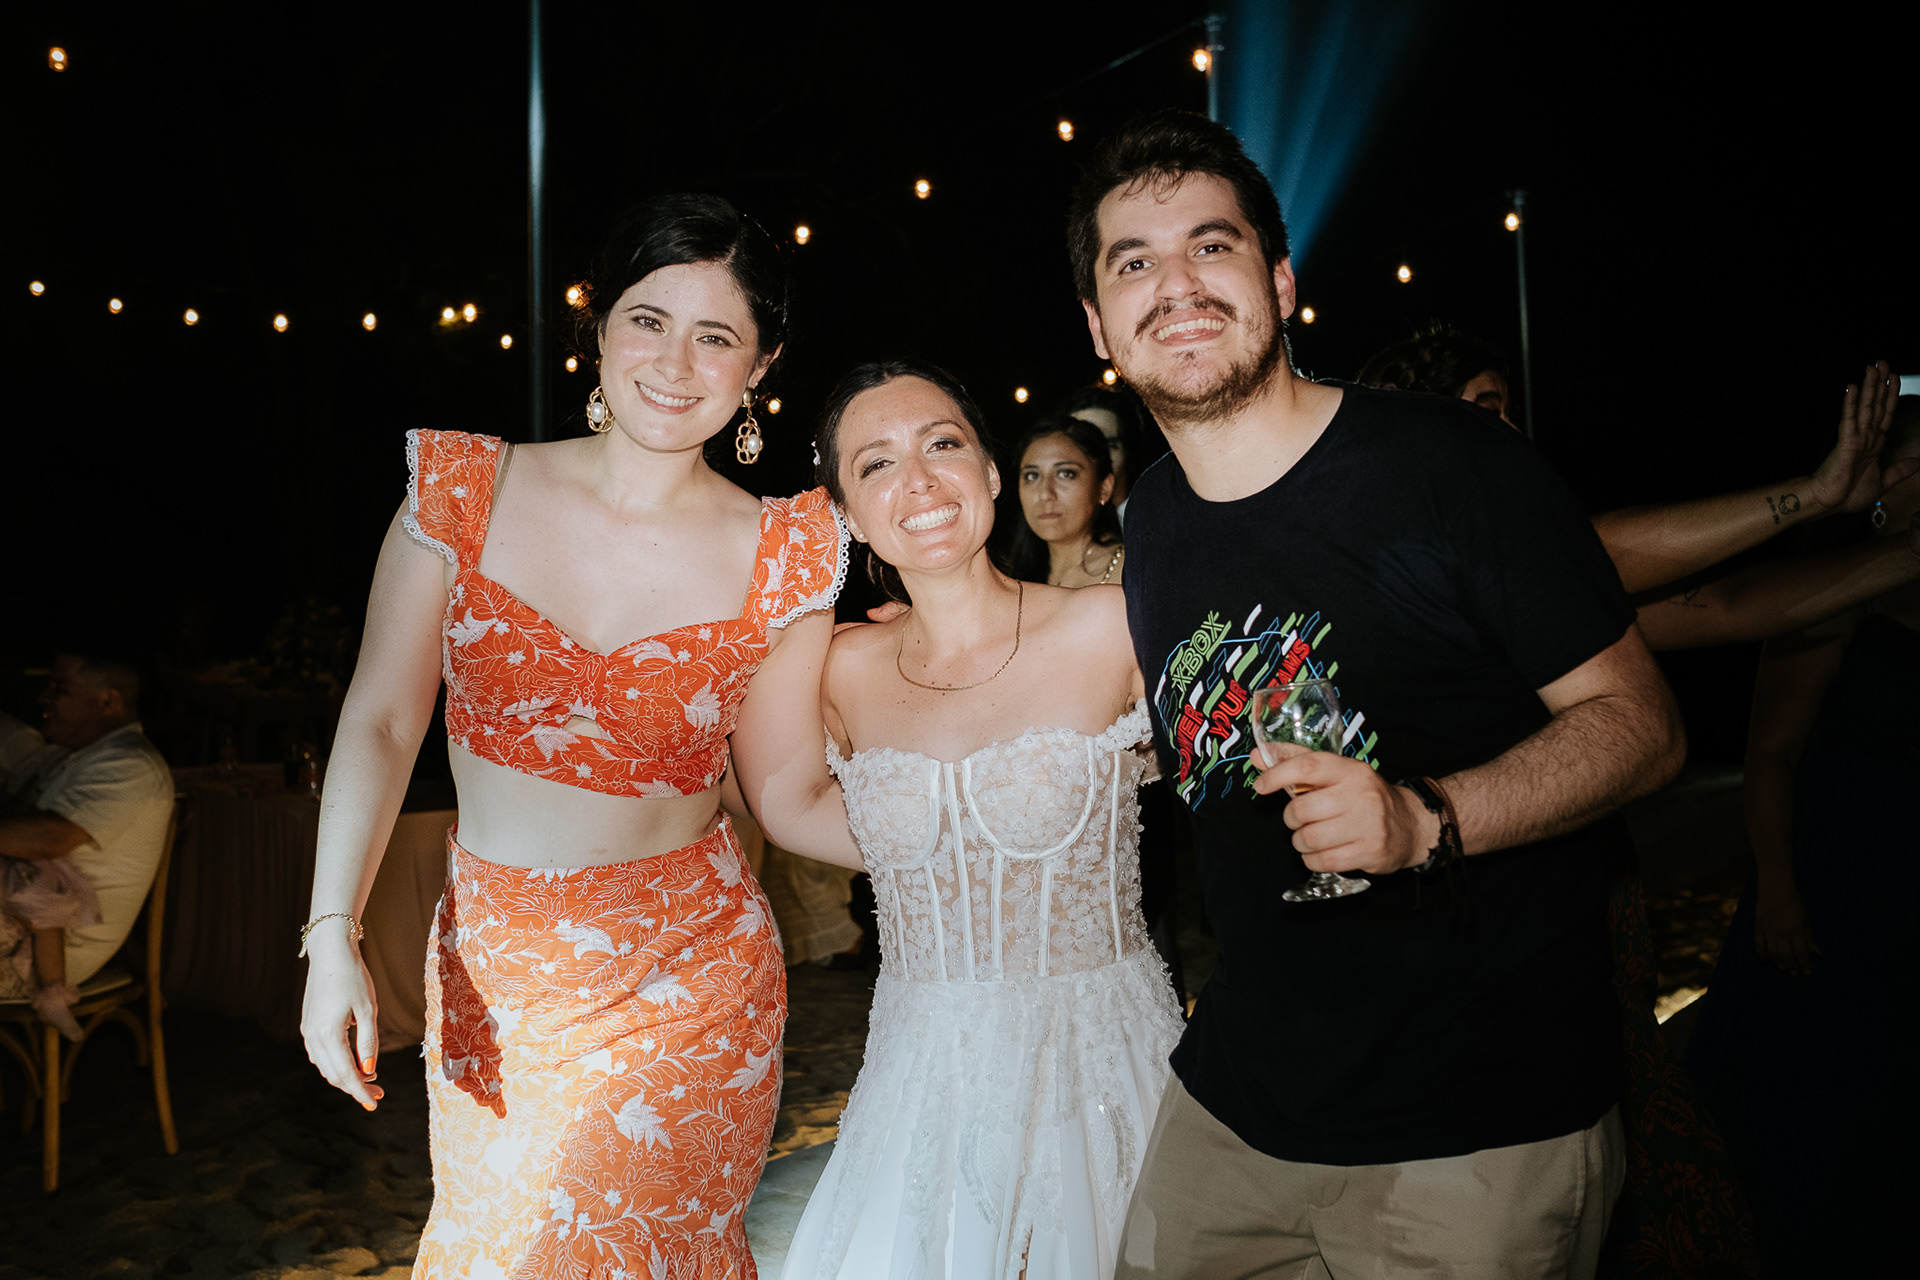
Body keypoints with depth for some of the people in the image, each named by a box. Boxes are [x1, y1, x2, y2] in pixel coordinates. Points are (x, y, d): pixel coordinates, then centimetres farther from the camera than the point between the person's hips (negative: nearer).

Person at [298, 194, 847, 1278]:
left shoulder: (784, 554, -9)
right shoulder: (466, 487, -5)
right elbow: (382, 720, -4)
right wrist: (334, 936, -9)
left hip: (687, 978, -2)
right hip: (486, 974, 3)